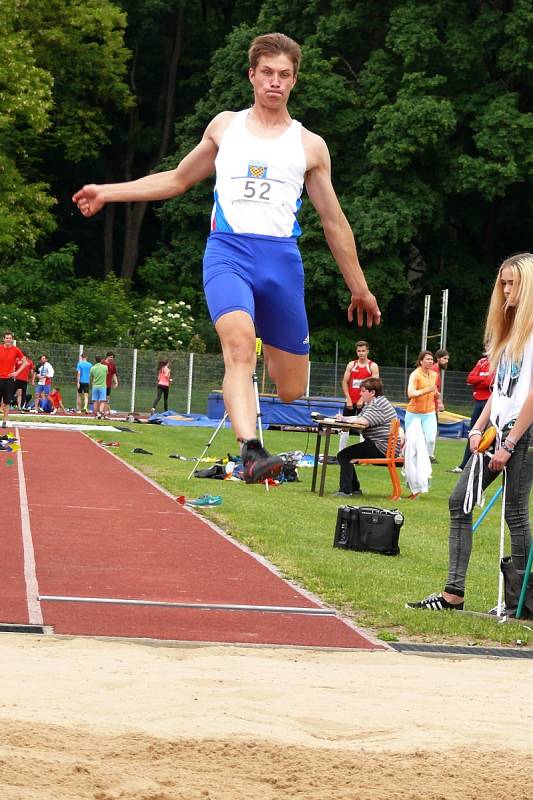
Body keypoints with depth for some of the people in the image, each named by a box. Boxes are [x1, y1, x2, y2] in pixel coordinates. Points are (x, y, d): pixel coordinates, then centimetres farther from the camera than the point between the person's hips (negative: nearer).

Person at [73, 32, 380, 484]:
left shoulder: (309, 146, 13)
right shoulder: (224, 126, 17)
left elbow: (334, 221, 18)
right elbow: (178, 180, 28)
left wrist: (359, 289, 19)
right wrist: (108, 192, 22)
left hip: (282, 259, 1)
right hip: (228, 250, -1)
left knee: (292, 392, 1)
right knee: (239, 344, -31)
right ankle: (251, 451, -42)